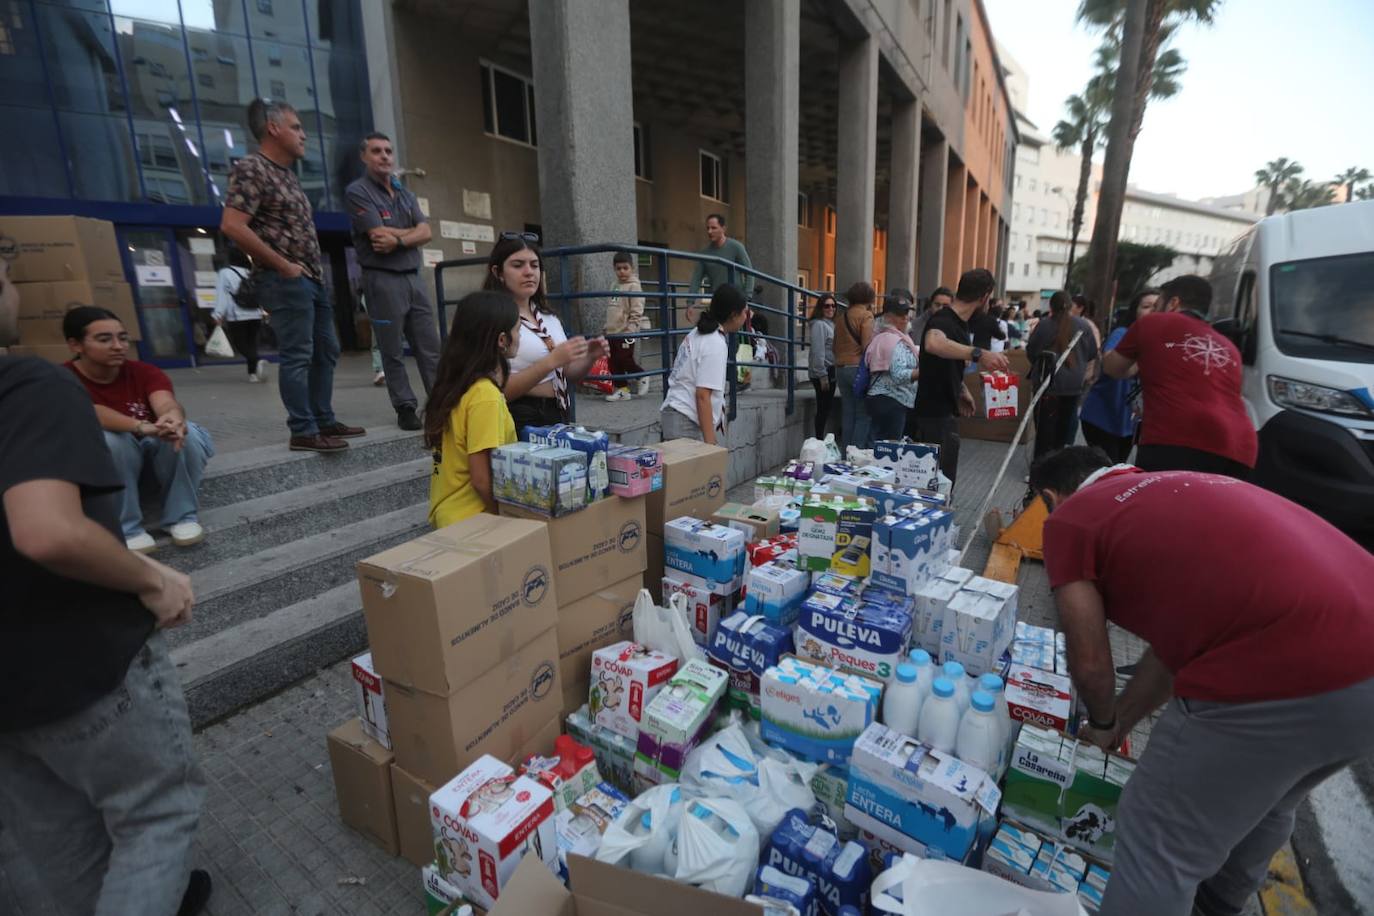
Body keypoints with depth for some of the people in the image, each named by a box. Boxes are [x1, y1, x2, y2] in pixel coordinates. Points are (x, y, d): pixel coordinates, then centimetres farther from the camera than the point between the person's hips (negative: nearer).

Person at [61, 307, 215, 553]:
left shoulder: (144, 372, -10)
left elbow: (166, 403, -30)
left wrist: (173, 417, -55)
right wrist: (142, 427, -54)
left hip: (154, 449, 2)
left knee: (185, 432, -29)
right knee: (109, 438, -33)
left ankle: (182, 516, -14)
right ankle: (125, 528, -22)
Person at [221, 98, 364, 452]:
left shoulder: (287, 173, 19)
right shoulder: (251, 168, -8)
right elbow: (232, 226, -18)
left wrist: (315, 268, 12)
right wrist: (283, 265, -16)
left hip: (312, 278, 9)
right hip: (286, 281, -9)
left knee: (325, 351, 12)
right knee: (297, 355, -8)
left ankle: (324, 422, 21)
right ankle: (303, 432, -2)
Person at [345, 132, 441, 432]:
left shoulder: (406, 195, 18)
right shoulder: (358, 192, -2)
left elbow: (426, 233, 3)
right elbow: (379, 236, -14)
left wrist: (397, 240, -12)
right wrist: (412, 231, -3)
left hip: (413, 278, 6)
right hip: (382, 279, -6)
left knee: (430, 346, 4)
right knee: (392, 351, 0)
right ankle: (405, 408, 7)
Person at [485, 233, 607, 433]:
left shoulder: (549, 317, 11)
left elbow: (568, 377, 15)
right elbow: (501, 390, -18)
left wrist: (589, 358, -4)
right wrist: (551, 361, -26)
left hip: (558, 416, 7)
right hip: (521, 422, -6)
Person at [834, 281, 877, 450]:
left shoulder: (841, 317, 13)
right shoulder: (866, 315, -7)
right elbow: (867, 346, -14)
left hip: (841, 368, 7)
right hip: (859, 367, -7)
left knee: (847, 413, 11)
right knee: (863, 415, -1)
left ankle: (846, 450, 14)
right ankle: (857, 451, -5)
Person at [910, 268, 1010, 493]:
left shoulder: (959, 323, 11)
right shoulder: (942, 320, -19)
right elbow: (933, 343, -46)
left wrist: (961, 390, 18)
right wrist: (978, 353, -53)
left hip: (948, 412, 10)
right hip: (934, 415, -10)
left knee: (945, 483, 18)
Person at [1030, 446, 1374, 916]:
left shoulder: (1069, 519, 3)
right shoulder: (1175, 489, 25)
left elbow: (1090, 662, 3)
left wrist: (1103, 724, 26)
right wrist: (1121, 721, 38)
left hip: (1282, 678, -9)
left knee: (1158, 842, 13)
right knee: (1265, 801, 34)